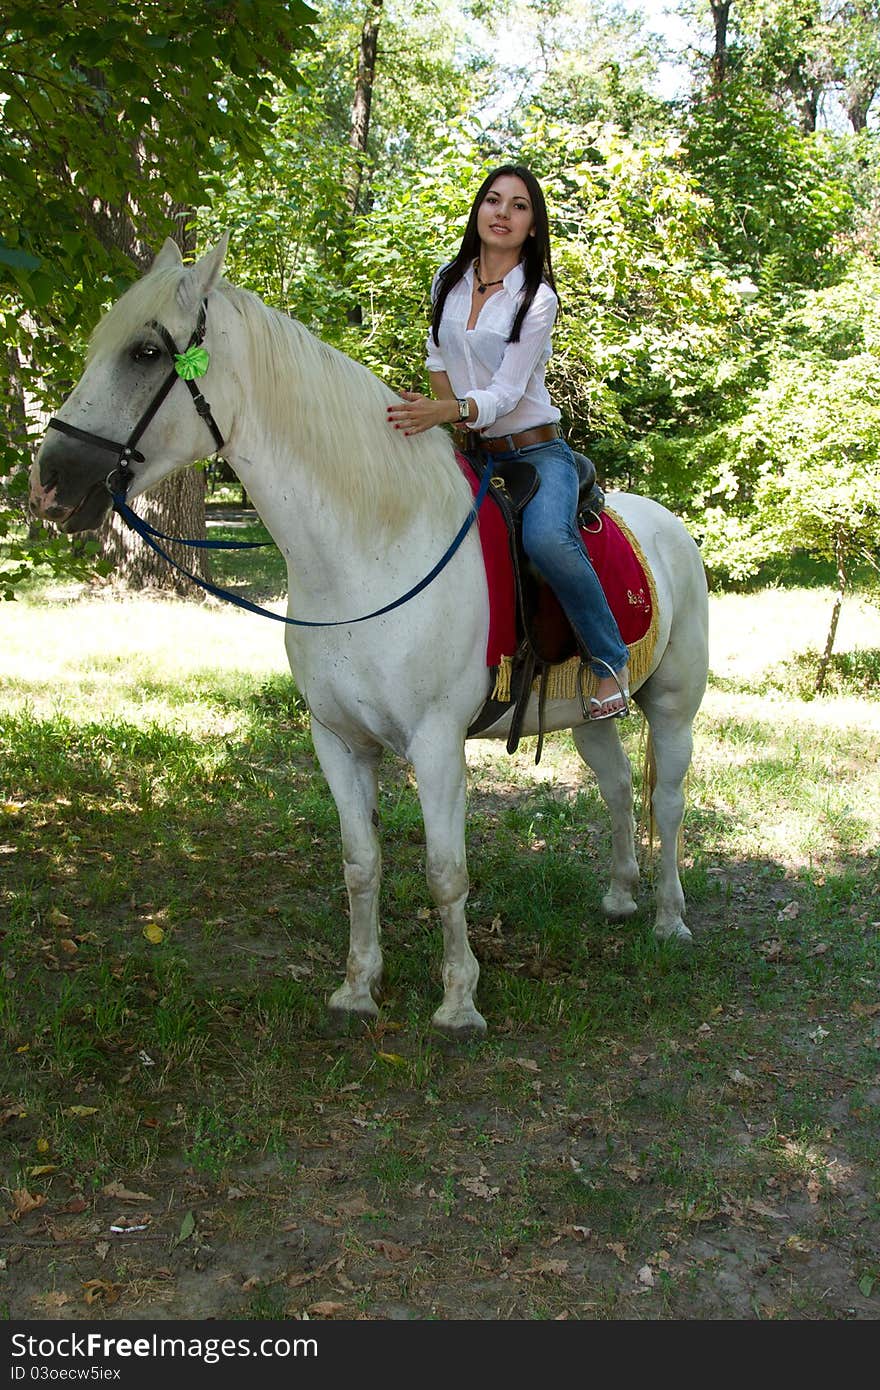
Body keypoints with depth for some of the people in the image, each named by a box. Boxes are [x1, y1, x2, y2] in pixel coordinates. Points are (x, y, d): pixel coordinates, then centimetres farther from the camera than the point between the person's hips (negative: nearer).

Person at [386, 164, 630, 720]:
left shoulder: (537, 298, -10)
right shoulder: (448, 281, 5)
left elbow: (506, 394, -19)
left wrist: (450, 412, -38)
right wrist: (441, 414, 6)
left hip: (536, 450, -5)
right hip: (468, 451, 6)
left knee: (546, 538, -36)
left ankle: (610, 659, -19)